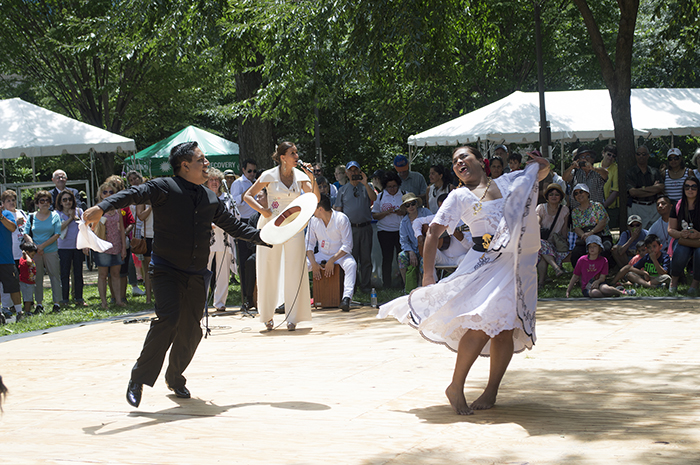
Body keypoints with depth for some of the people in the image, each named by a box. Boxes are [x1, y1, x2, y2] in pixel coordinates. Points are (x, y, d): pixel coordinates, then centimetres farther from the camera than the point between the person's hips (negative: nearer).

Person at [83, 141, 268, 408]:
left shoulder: (210, 199, 14)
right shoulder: (164, 188, -6)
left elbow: (234, 226, 25)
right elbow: (134, 194, -21)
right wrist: (102, 207, -38)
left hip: (196, 275, 6)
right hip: (166, 271, -6)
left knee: (191, 330, 7)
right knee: (167, 320, -21)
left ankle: (175, 378, 30)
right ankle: (138, 380, -10)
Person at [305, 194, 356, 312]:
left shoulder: (341, 219, -13)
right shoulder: (313, 221, 0)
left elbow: (347, 245, -15)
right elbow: (309, 244, 3)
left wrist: (332, 261, -25)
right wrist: (313, 264, -13)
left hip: (340, 254, -4)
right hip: (322, 255, 4)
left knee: (351, 264, -37)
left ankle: (346, 298, -50)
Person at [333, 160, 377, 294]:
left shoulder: (366, 187, 11)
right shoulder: (342, 190, 14)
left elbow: (374, 198, -9)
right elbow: (338, 209, 11)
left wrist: (365, 184, -20)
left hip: (365, 227, 0)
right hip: (349, 227, 0)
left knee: (366, 257, 0)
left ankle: (365, 285, 6)